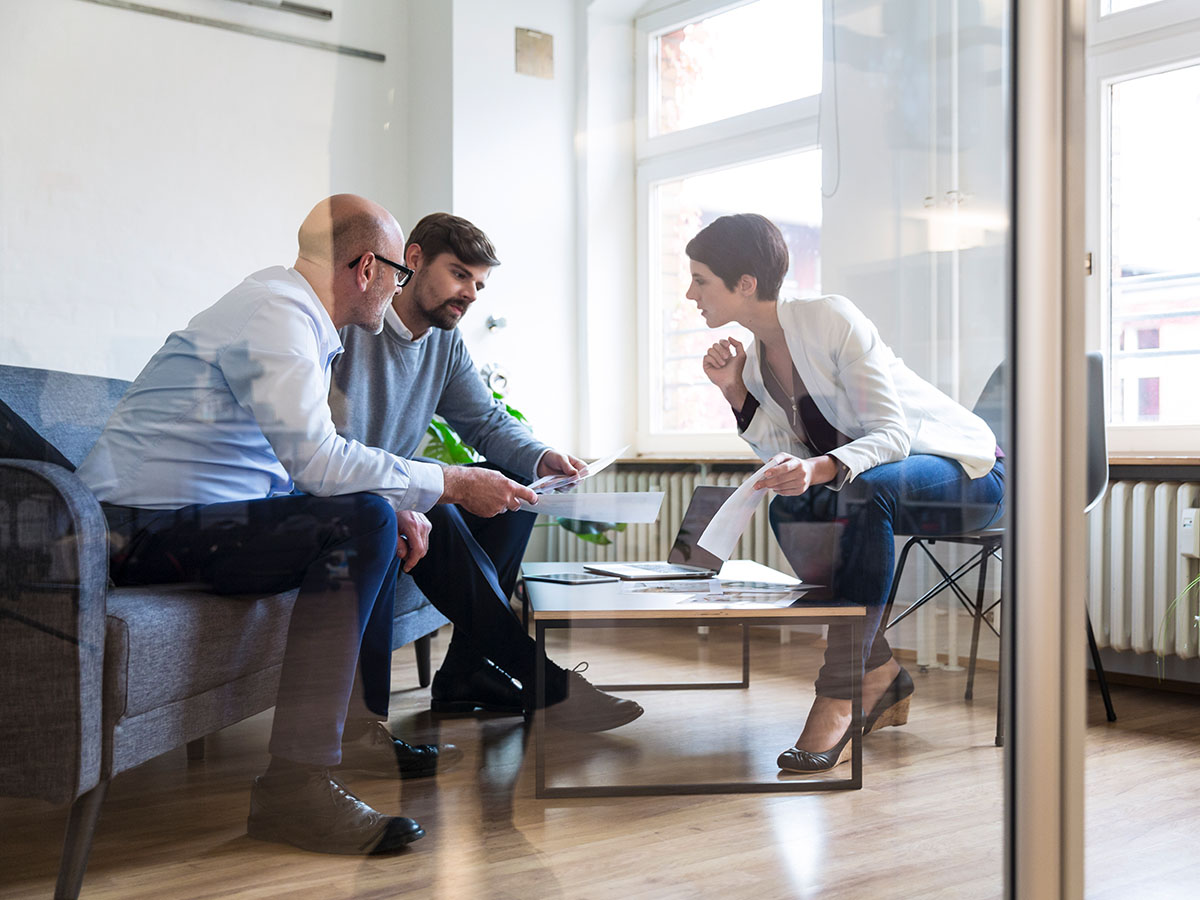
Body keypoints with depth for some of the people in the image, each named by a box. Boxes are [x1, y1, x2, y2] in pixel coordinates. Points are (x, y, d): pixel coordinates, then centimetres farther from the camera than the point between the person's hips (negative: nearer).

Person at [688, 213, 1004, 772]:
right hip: (875, 473, 8)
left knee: (864, 491, -36)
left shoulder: (830, 318, -22)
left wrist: (822, 469, -47)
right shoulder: (756, 356, 1)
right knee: (790, 510, -17)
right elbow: (791, 462, -6)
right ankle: (878, 675, -8)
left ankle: (839, 696, -32)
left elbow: (891, 435, -29)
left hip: (968, 472, -7)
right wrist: (737, 392, -14)